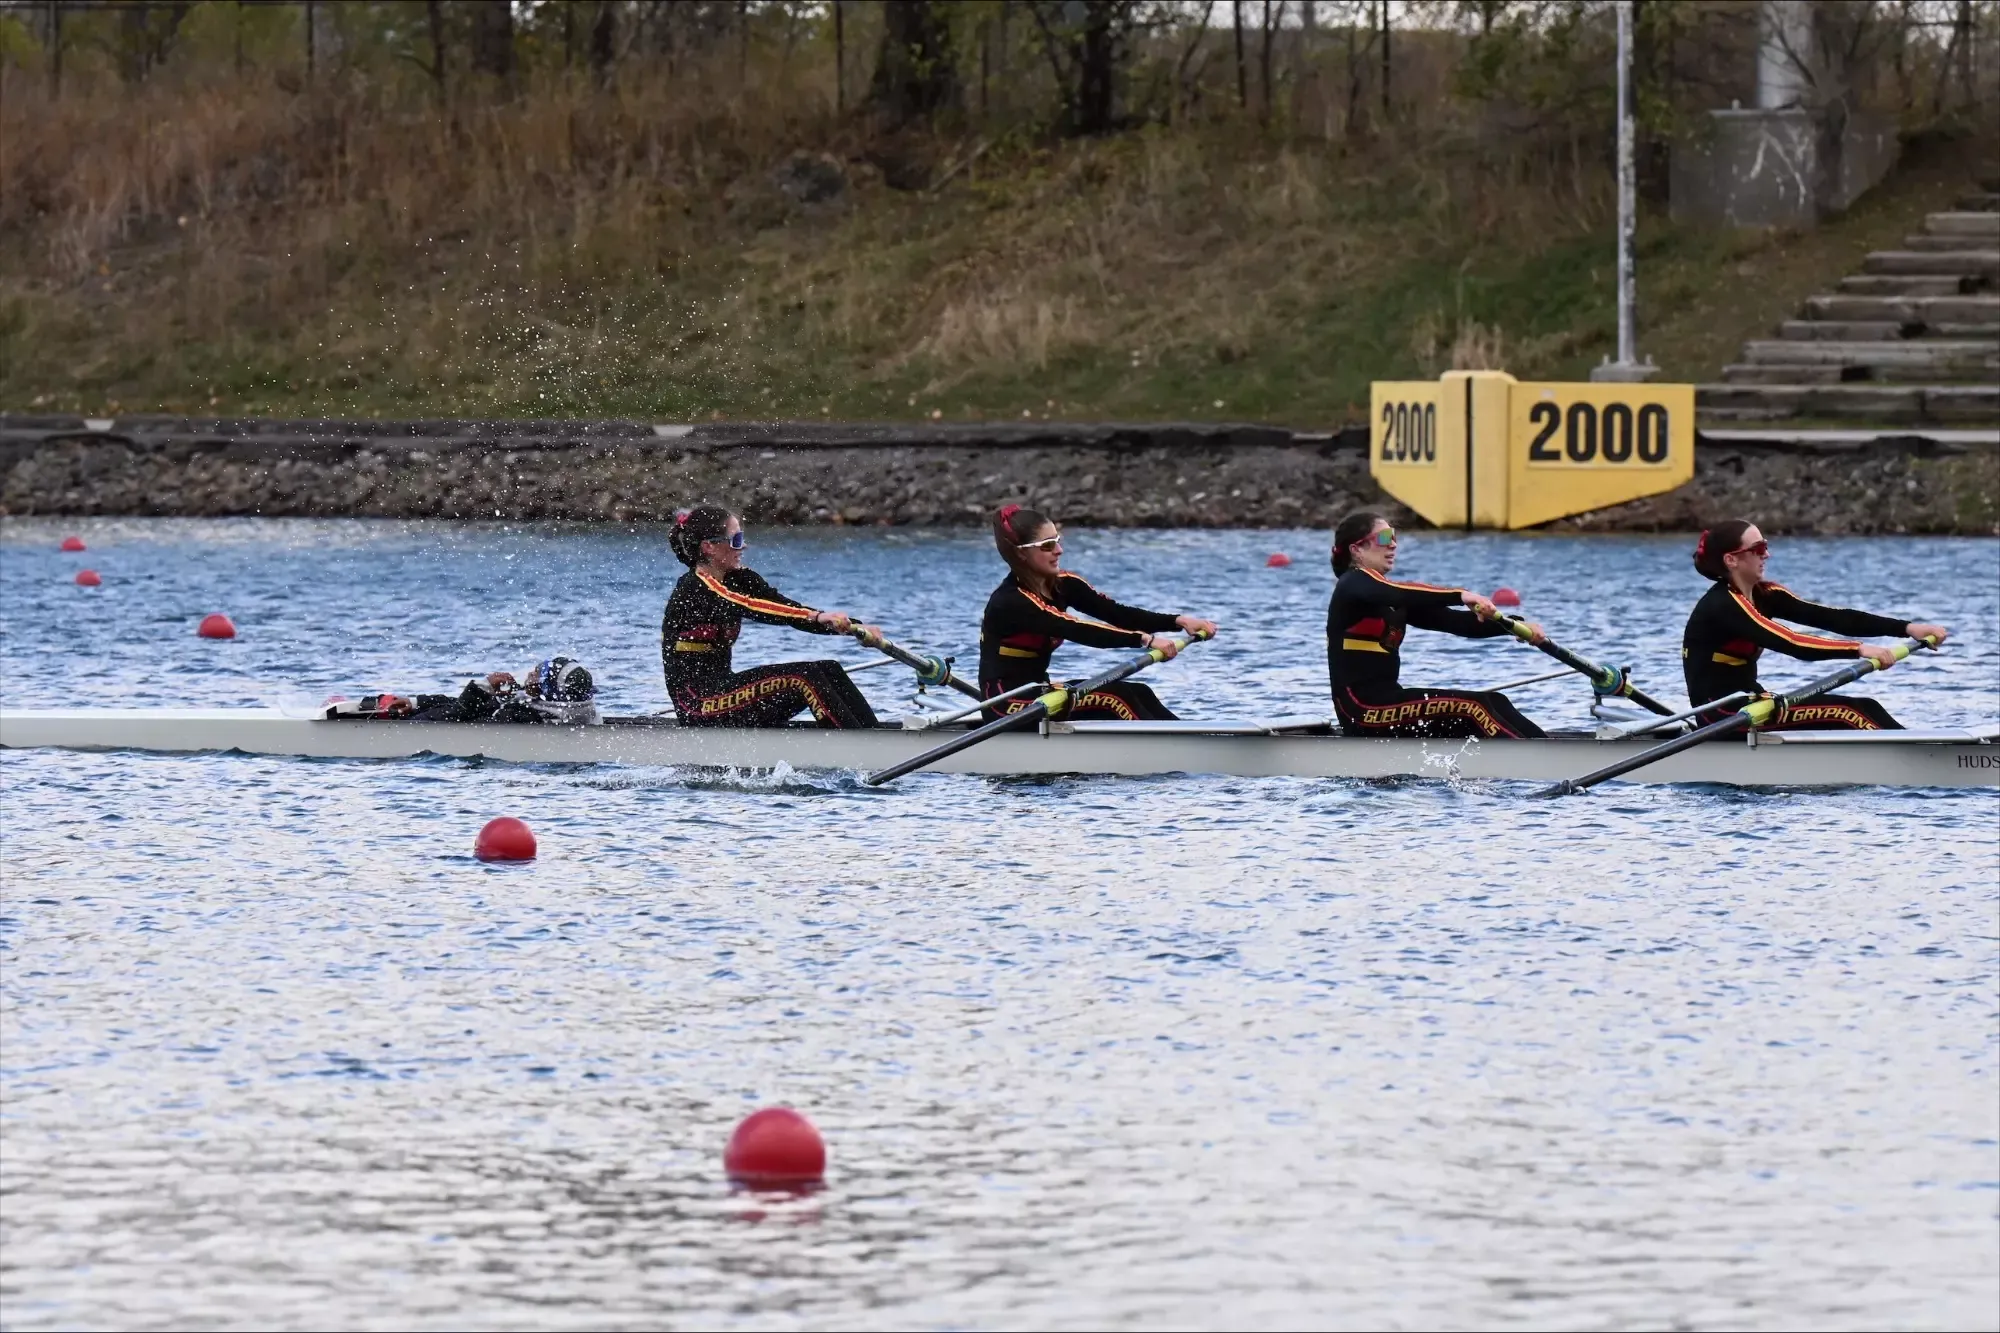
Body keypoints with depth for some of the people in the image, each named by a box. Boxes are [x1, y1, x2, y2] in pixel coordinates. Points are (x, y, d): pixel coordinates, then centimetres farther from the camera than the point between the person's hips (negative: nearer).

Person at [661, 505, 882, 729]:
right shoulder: (693, 589, -15)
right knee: (805, 677, -22)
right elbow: (750, 609, -31)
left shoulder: (738, 580, 10)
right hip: (698, 704, -9)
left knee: (829, 671, -4)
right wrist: (817, 617, -41)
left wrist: (855, 628, -11)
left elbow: (793, 610, 2)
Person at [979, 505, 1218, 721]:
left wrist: (1178, 621, -16)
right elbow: (1076, 631, -30)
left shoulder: (1062, 585, 6)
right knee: (1113, 695, -23)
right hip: (1008, 707, -8)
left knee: (1139, 695, -7)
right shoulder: (1010, 602, -20)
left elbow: (1115, 613, -3)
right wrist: (1144, 639, -36)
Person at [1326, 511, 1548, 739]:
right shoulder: (1353, 584, -7)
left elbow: (1452, 622, 11)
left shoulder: (1395, 599, 19)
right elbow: (1397, 594, -28)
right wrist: (1460, 596, -38)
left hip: (1387, 701, 9)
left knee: (1494, 703, -3)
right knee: (1471, 707, -21)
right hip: (1363, 708, -9)